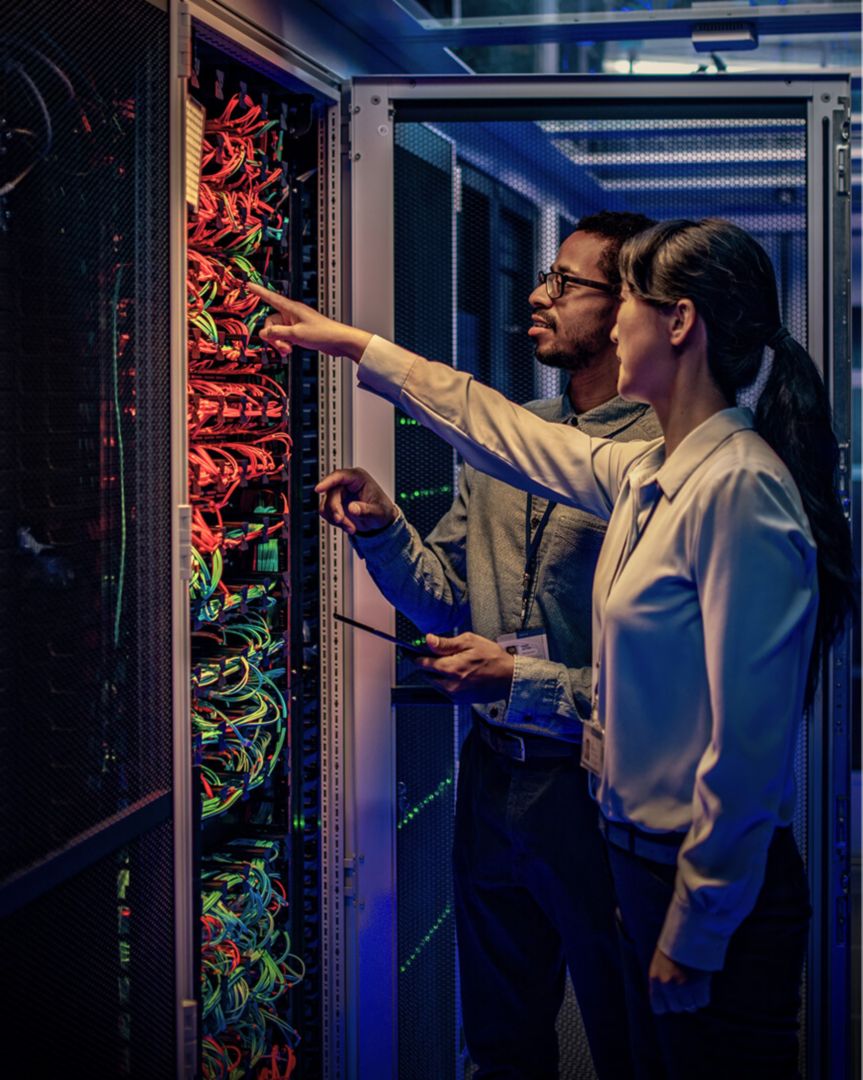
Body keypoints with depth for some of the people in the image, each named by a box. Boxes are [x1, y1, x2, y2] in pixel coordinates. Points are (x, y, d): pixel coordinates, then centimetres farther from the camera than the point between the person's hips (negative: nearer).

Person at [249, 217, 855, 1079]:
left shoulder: (739, 490, -21)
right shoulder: (646, 475, 6)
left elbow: (748, 745, -22)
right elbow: (499, 430, 22)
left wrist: (692, 934, -18)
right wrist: (354, 345, 30)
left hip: (721, 894, -8)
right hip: (645, 857, 8)